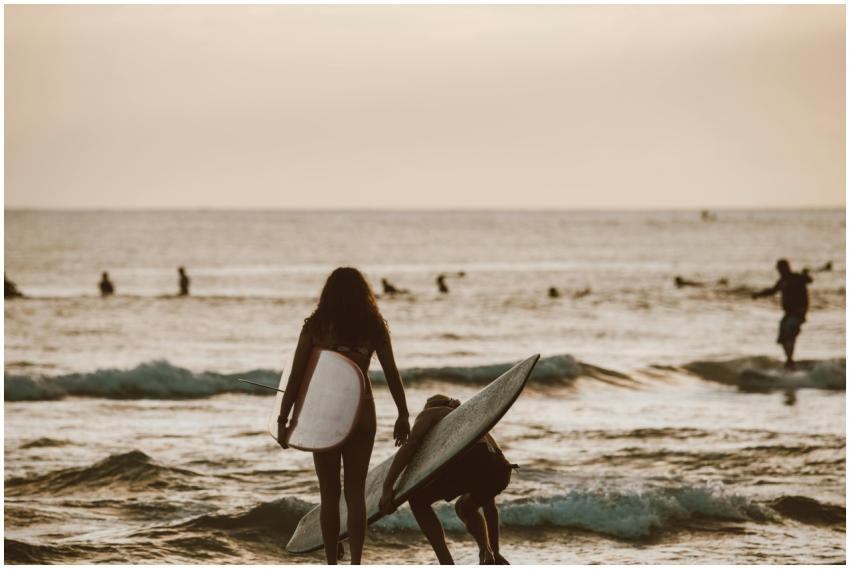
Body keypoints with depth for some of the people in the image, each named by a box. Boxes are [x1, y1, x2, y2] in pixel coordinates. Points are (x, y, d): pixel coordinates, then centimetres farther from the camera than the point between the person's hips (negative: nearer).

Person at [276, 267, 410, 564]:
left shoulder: (315, 327, -6)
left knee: (329, 494, 7)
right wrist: (403, 416, 10)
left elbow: (295, 376, -8)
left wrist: (282, 420, -4)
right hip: (361, 414, 1)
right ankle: (355, 563, 1)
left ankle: (332, 565, 7)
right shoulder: (373, 327, -1)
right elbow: (392, 375, 0)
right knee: (356, 492, 8)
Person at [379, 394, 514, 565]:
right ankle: (493, 556, 16)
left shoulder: (429, 414, 26)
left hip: (469, 462, -7)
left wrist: (387, 487, -3)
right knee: (464, 507, 37)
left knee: (418, 501, 18)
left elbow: (410, 445, 1)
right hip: (499, 470, 7)